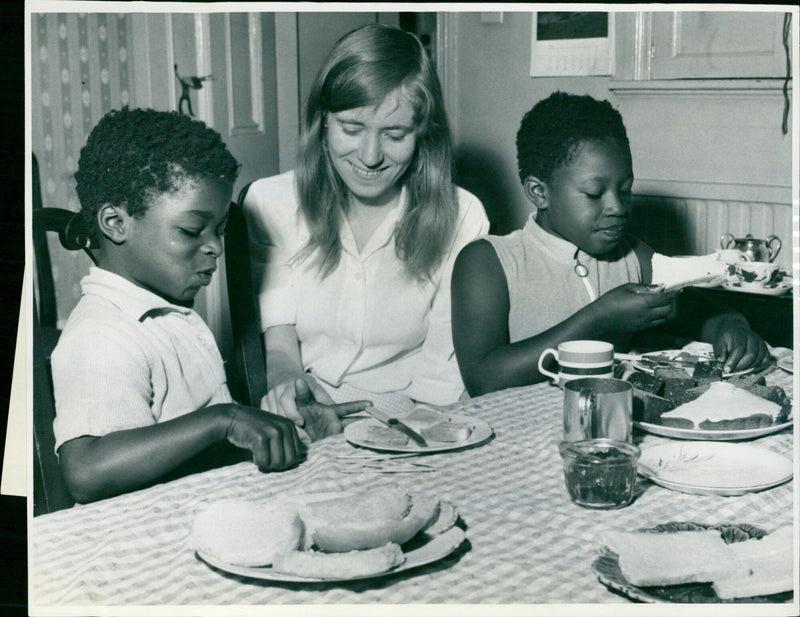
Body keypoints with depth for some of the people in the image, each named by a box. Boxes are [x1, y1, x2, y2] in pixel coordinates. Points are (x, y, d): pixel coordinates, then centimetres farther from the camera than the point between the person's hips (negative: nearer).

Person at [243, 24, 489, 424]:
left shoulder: (461, 218, 1)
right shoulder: (270, 203, 2)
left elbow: (444, 370, -1)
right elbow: (277, 346, -4)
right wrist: (286, 379, -27)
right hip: (299, 430, 0)